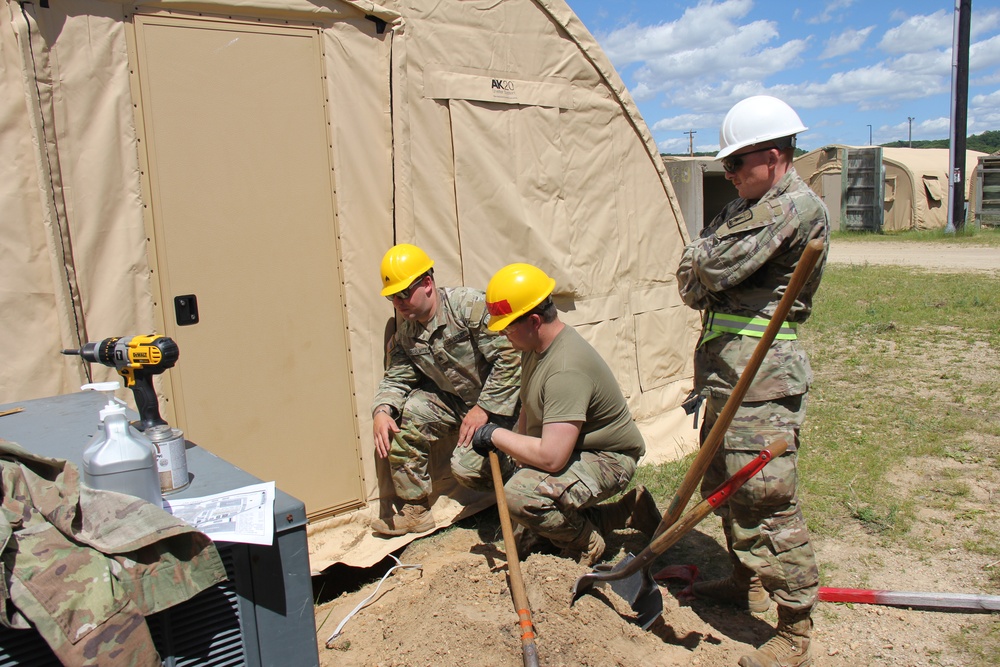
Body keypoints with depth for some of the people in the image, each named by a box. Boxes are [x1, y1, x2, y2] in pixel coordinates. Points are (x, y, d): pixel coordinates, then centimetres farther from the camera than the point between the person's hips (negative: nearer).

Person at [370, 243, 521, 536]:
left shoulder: (469, 304, -21)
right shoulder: (405, 334, 3)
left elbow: (509, 355, -25)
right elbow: (396, 379, 3)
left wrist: (483, 408, -23)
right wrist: (381, 410, -20)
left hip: (499, 401, -7)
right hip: (454, 400, 7)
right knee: (402, 417, -12)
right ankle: (415, 511, 3)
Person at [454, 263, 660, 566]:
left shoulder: (567, 368, -33)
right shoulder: (535, 344, -2)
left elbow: (550, 458, -39)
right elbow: (529, 407, 14)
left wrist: (496, 435, -24)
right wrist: (515, 448, -1)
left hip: (605, 459, -10)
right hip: (558, 445, 10)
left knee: (521, 497, -36)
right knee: (465, 464, 3)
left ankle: (584, 540, -6)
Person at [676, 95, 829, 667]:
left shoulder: (799, 206, -12)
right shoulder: (745, 206, 18)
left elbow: (717, 269, -19)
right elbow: (690, 275, 14)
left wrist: (707, 263, 2)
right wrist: (706, 276, -7)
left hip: (763, 377, -10)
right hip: (726, 369, 10)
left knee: (766, 495, -7)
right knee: (723, 483, 19)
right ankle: (748, 582, 37)